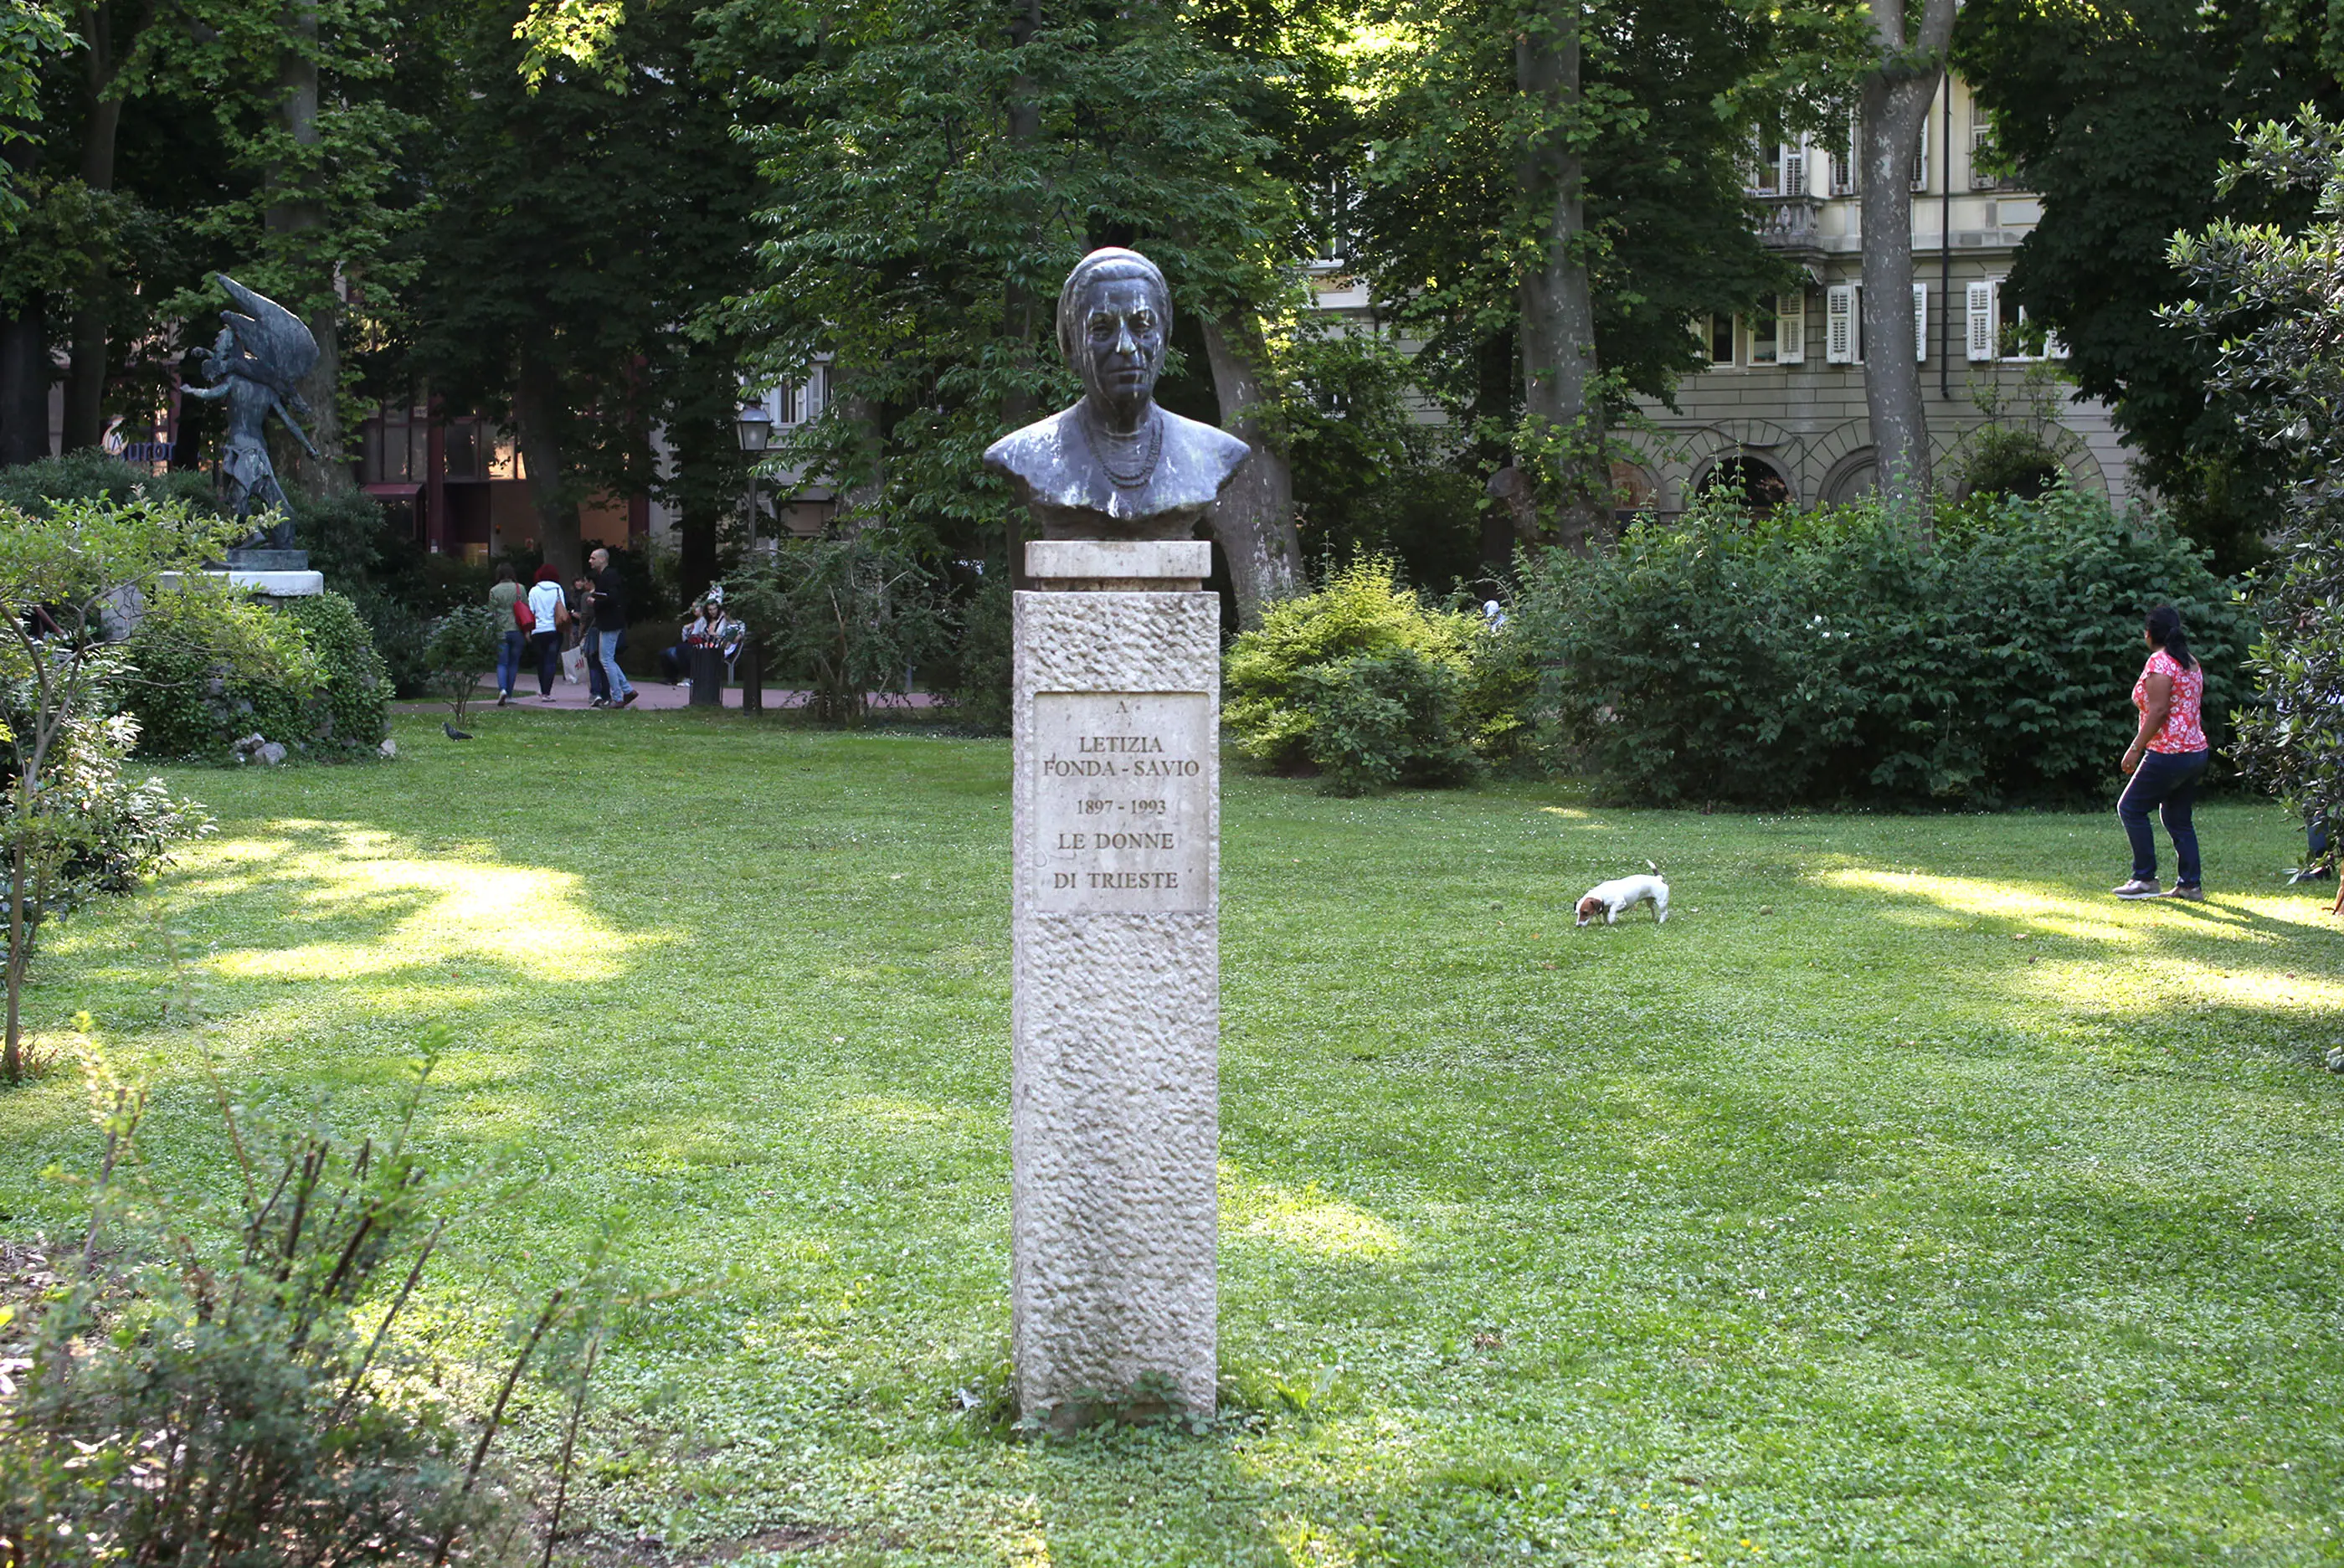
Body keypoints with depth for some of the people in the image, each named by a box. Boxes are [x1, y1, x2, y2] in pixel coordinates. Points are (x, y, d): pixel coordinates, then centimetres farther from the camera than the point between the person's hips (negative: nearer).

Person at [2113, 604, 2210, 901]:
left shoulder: (2159, 663, -13)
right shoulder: (2192, 664, 15)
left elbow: (2158, 711, -20)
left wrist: (2135, 748, -16)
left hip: (2168, 754, -9)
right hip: (2196, 751, 9)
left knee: (2131, 808, 1)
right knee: (2177, 818, 14)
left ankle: (2145, 879, 0)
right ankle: (2190, 884, 11)